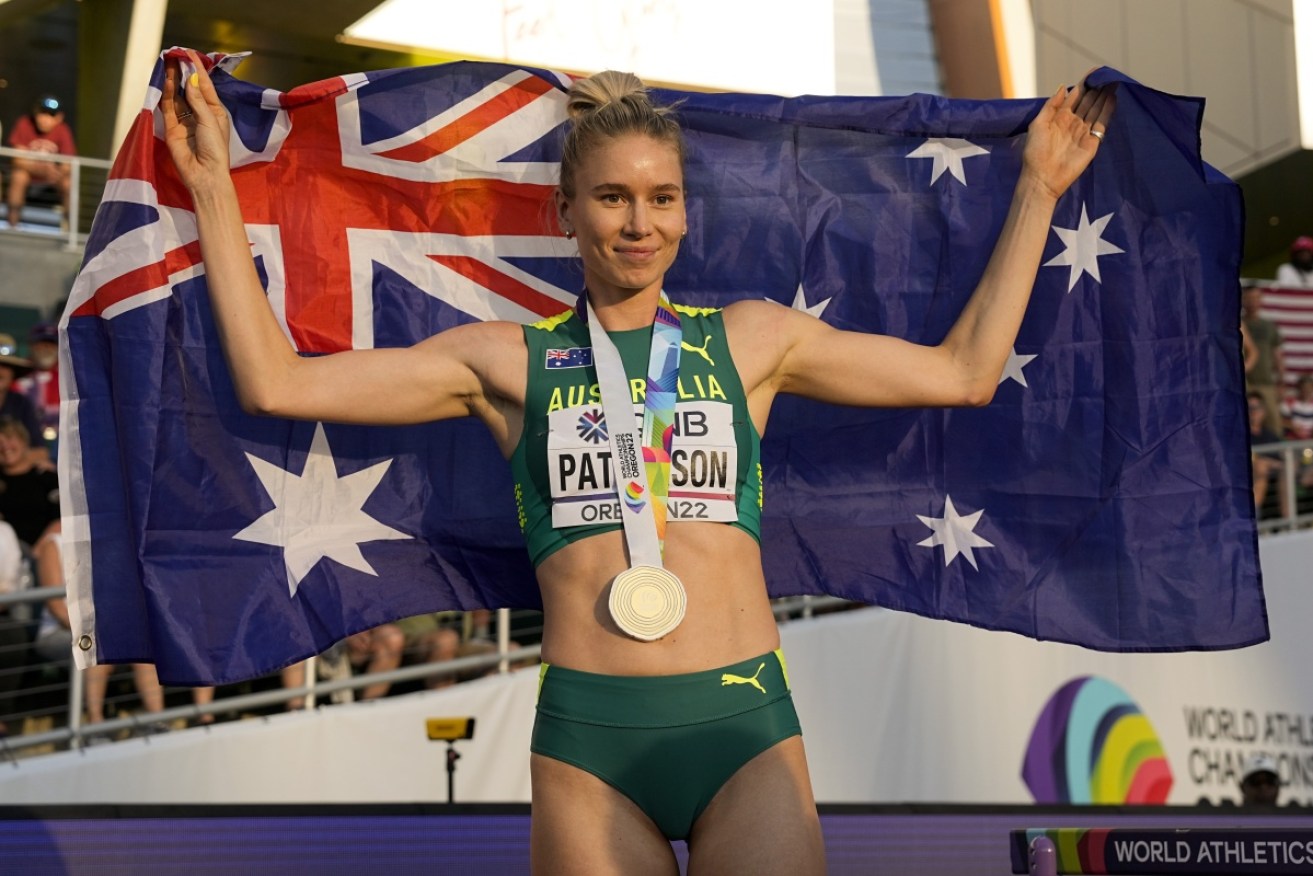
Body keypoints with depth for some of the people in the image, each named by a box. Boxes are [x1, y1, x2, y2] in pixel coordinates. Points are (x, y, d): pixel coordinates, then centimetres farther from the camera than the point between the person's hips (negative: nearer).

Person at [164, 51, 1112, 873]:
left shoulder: (752, 339, 13)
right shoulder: (508, 360, 10)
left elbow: (963, 372, 17)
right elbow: (277, 382, 6)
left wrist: (1037, 190, 20)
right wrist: (213, 184, 6)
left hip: (745, 726, 1)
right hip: (587, 740, 0)